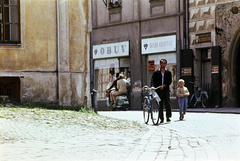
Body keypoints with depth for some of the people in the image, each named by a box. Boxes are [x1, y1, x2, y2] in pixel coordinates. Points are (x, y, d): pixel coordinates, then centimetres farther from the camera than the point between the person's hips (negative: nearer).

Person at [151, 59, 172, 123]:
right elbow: (153, 80, -6)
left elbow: (170, 81, 3)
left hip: (166, 90, 0)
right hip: (158, 90, 0)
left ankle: (168, 117, -3)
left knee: (168, 103, -11)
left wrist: (164, 85, -13)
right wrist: (152, 86, -25)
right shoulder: (156, 72, 6)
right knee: (160, 105, 1)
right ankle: (161, 118, 6)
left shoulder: (168, 72, 9)